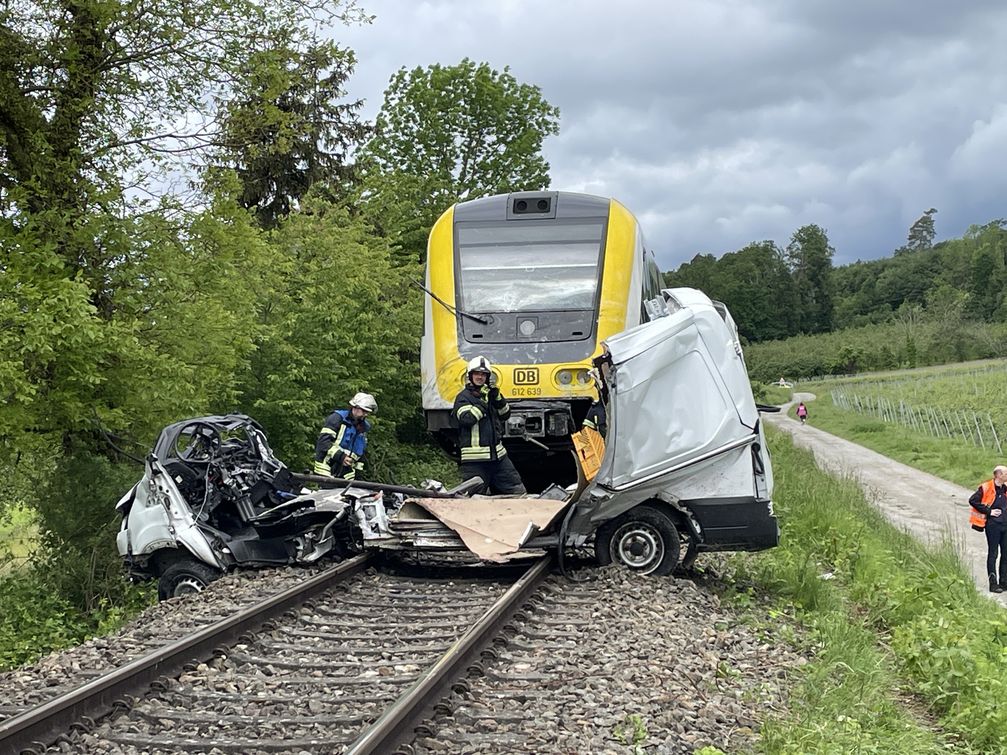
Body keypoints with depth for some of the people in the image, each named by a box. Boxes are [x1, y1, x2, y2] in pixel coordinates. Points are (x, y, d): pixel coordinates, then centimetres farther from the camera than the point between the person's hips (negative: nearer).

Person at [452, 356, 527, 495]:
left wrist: (498, 398, 0)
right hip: (475, 458, -7)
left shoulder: (489, 393, 17)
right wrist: (483, 401, -16)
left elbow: (505, 414, 18)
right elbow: (467, 418, -19)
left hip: (498, 454, 7)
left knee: (518, 491, 8)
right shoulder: (463, 397, -3)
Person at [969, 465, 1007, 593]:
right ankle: (993, 584, 3)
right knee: (993, 554, -1)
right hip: (993, 525, -6)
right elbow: (973, 501, -16)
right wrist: (988, 511, -13)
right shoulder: (986, 488, -11)